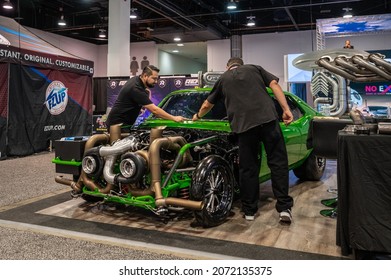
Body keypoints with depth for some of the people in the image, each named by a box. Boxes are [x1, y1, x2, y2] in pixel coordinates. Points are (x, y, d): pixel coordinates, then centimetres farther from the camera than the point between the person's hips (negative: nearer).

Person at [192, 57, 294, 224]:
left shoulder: (223, 79, 26)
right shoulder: (255, 69, 26)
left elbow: (207, 105, 34)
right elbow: (274, 84, 10)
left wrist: (197, 116, 54)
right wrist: (286, 109, 3)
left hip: (243, 124, 0)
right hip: (268, 118, 0)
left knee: (248, 168, 9)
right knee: (278, 162, 6)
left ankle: (249, 211, 15)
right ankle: (284, 208, 2)